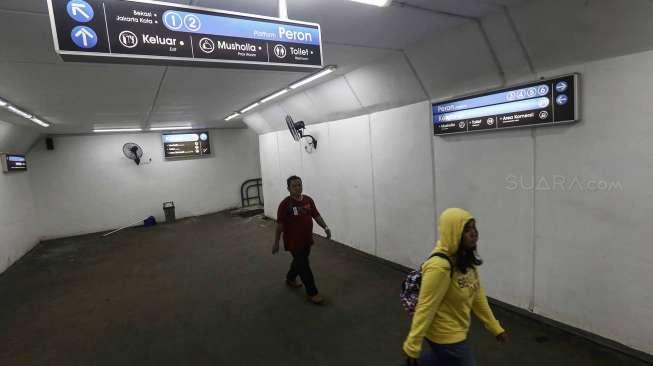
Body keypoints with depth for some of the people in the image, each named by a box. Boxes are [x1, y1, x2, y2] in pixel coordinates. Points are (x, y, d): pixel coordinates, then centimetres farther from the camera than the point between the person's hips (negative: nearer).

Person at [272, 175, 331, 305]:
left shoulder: (308, 200, 0)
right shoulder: (285, 204, -18)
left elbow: (316, 215, 7)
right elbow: (280, 224, -14)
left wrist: (325, 227, -6)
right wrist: (276, 243, -11)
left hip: (307, 240, 7)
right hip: (293, 242, -7)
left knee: (299, 261, 24)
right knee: (304, 266, -1)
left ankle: (290, 279, 49)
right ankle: (312, 292, 12)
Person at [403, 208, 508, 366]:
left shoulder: (466, 259, -3)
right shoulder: (439, 266, -32)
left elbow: (477, 295, 6)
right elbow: (425, 308, -28)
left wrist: (495, 327, 11)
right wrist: (412, 347, -22)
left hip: (456, 330, 8)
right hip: (445, 336, -8)